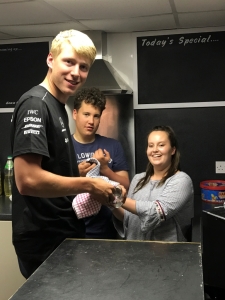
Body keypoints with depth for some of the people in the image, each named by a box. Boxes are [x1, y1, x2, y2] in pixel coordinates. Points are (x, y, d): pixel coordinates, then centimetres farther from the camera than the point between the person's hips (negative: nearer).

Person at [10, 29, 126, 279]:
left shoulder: (58, 107, 12)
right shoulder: (35, 104, -18)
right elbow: (27, 180, -28)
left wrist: (87, 189, 6)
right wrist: (88, 185, -17)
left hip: (62, 233, 10)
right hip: (44, 240, -10)